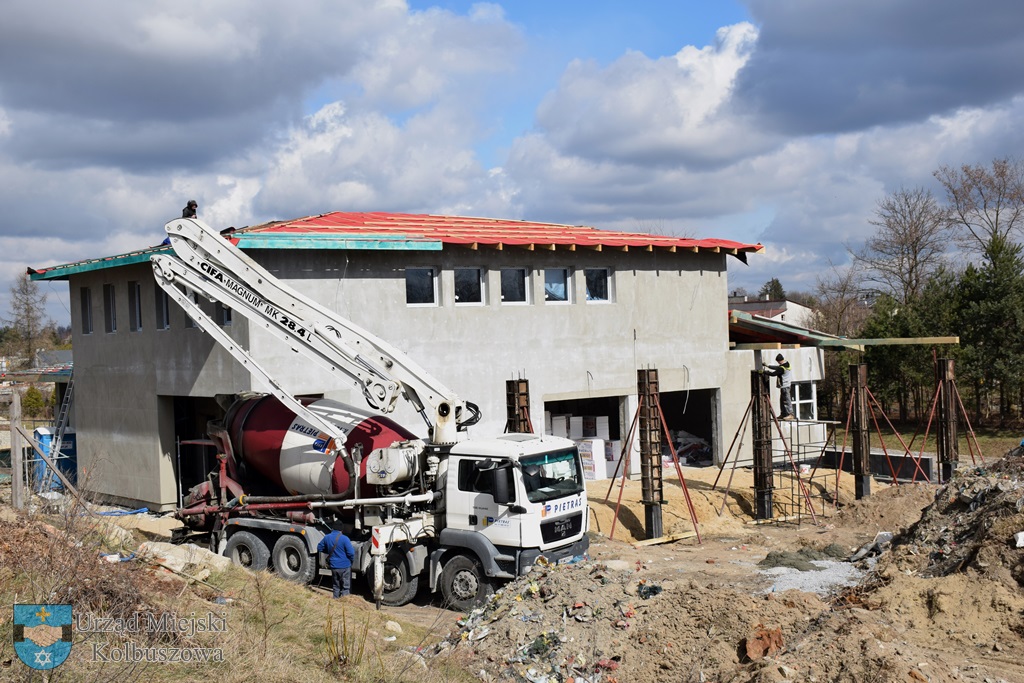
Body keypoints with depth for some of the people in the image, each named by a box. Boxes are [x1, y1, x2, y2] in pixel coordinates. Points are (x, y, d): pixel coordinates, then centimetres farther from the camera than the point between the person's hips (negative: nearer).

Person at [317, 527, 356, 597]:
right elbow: (351, 552, -18)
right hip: (344, 566, -5)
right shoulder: (344, 538, -18)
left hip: (333, 566, 5)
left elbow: (319, 548, 14)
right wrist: (351, 560, 2)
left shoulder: (327, 537, 0)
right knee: (346, 587, 3)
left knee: (336, 586, 20)